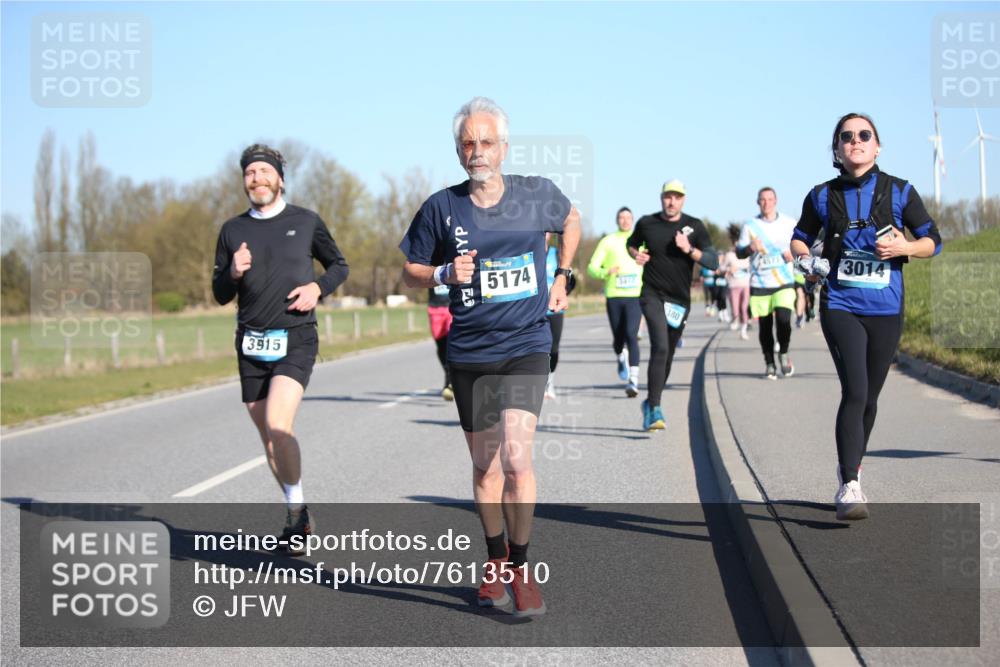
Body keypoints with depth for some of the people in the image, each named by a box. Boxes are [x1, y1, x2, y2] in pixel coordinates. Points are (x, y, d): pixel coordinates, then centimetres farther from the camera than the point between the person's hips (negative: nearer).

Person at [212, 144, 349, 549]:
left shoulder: (306, 222, 2)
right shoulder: (233, 230, 8)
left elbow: (339, 266, 15)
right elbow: (220, 295, 11)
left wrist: (317, 288, -5)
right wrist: (234, 273, -10)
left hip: (296, 339, -4)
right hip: (251, 343, 4)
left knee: (278, 425, -22)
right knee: (269, 437, 8)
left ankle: (297, 506, -5)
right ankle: (296, 514, 23)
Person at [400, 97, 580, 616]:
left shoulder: (537, 194, -1)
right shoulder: (441, 207, -3)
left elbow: (571, 221, 22)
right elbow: (411, 272, 7)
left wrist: (562, 277, 14)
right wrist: (444, 273, -13)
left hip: (526, 346, -1)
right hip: (469, 353, 1)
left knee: (516, 457, -17)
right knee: (485, 466, 11)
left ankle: (520, 566, 0)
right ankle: (495, 560, 32)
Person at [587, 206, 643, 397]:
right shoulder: (608, 241, 6)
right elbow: (592, 267, 2)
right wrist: (606, 272, -17)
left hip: (635, 296, -1)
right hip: (613, 296, 1)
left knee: (631, 335, -17)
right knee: (618, 338, 10)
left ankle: (633, 381, -22)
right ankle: (621, 358, 46)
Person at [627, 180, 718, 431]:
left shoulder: (694, 226, 1)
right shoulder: (646, 223, 1)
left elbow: (713, 262, -5)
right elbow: (631, 243, 22)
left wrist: (690, 250, -21)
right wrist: (636, 254, -1)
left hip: (680, 299, 3)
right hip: (652, 295, -3)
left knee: (667, 355, 12)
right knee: (660, 347, -22)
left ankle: (650, 403, 32)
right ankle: (655, 409, -24)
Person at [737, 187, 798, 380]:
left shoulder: (789, 223, 6)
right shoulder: (750, 225, 3)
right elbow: (739, 252, 1)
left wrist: (794, 253, -6)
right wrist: (750, 248, -21)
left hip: (784, 282, -1)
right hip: (759, 284, 1)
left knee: (783, 319, -18)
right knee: (765, 325, 4)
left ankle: (783, 353, 9)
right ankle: (769, 364, 20)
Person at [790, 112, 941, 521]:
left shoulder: (899, 192, 2)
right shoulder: (823, 196, 3)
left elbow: (933, 240, 7)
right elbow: (799, 240, 17)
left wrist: (903, 247, -13)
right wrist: (807, 261, -6)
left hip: (886, 309, 2)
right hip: (840, 305, -2)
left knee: (869, 397, 12)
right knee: (854, 391, -18)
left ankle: (850, 467, 36)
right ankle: (849, 487, -18)